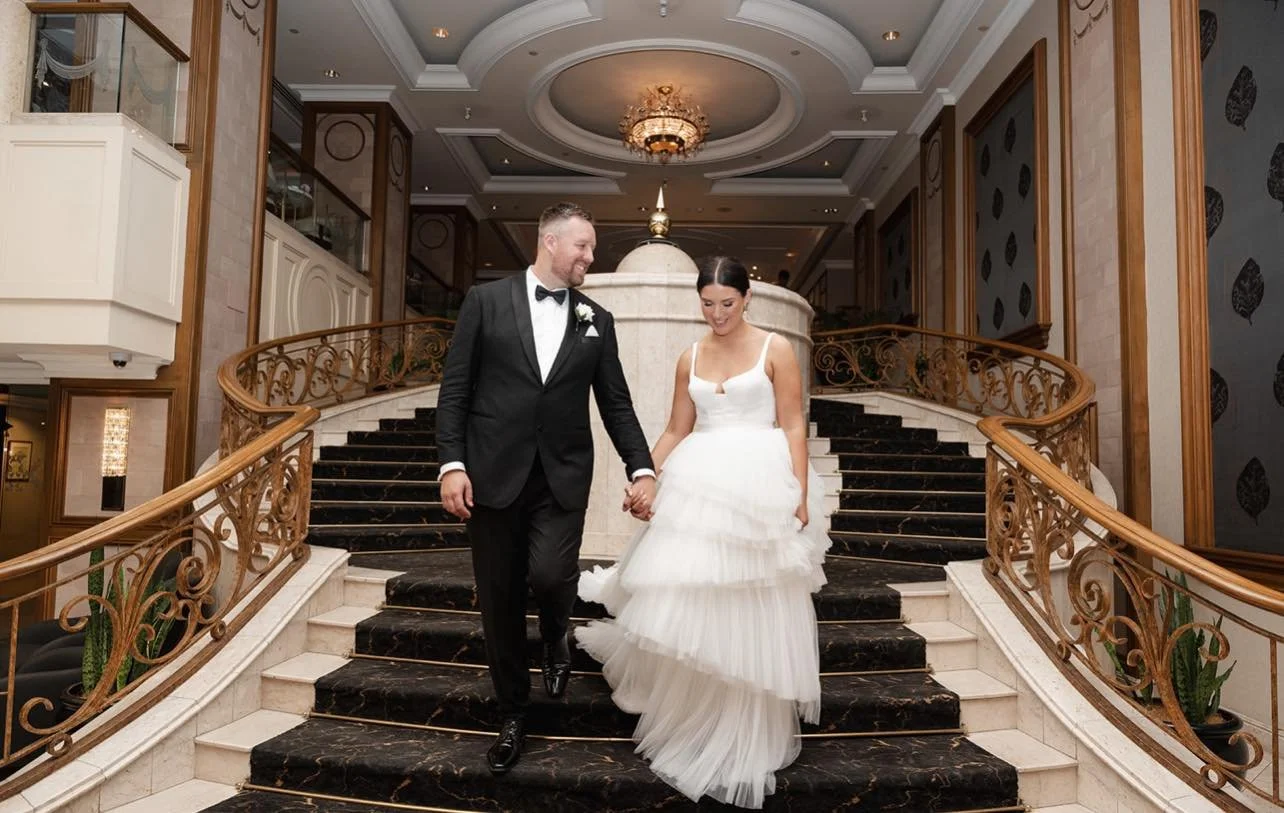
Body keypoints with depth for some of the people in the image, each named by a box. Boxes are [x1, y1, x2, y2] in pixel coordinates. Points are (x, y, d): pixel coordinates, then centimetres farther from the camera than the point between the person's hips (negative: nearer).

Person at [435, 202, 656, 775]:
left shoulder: (597, 320, 10)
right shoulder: (486, 300, 3)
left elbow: (616, 403, 10)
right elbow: (454, 388, 0)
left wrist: (641, 468, 1)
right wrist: (451, 463, -8)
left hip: (563, 476, 1)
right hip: (494, 473, -1)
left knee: (550, 575, -18)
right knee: (500, 602, 6)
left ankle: (555, 639, 20)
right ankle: (512, 715, 27)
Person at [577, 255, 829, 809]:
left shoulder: (775, 349, 1)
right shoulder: (690, 358, 11)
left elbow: (794, 427, -3)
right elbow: (676, 431, 13)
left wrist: (801, 496, -11)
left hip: (760, 486, -3)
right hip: (699, 486, 3)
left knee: (751, 612, 4)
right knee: (689, 602, 4)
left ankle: (745, 736, 22)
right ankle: (692, 719, 27)